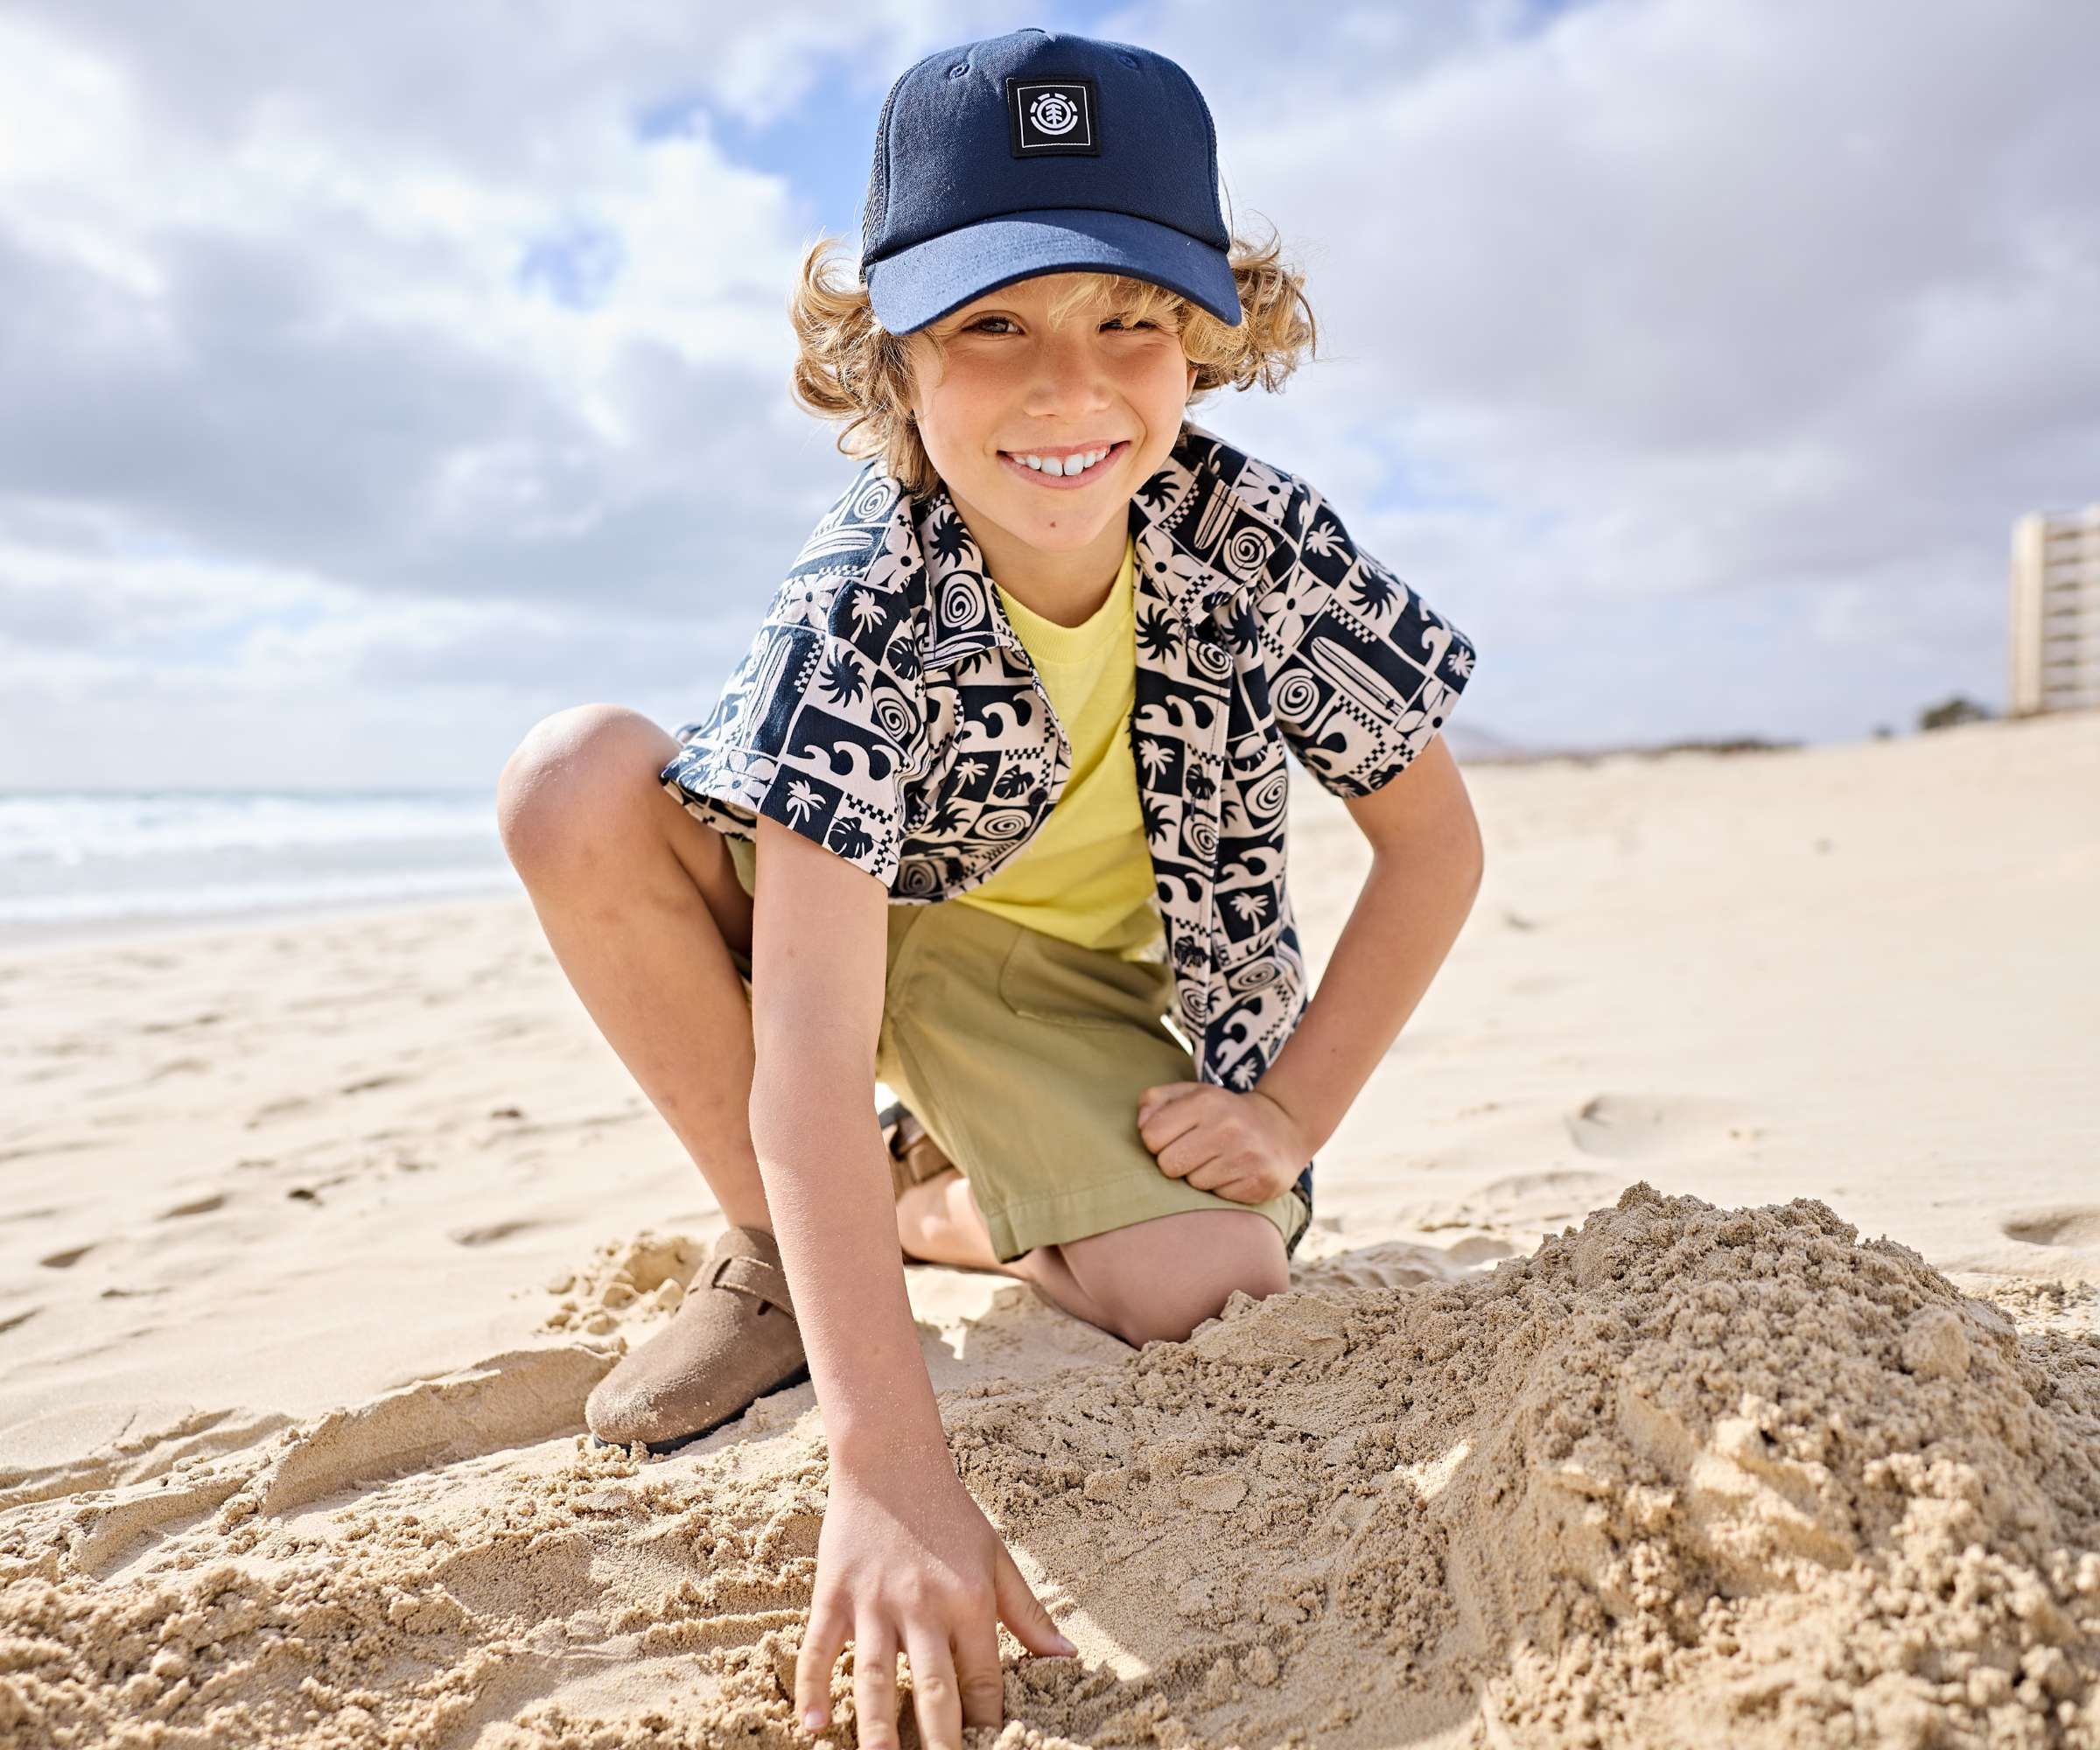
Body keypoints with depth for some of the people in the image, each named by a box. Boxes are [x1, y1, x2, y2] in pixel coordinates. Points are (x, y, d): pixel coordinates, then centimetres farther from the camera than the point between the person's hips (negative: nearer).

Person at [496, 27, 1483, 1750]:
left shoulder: (1262, 539, -22)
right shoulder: (860, 604, -30)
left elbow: (1435, 841, -9)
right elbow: (811, 1043, -38)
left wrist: (1293, 1118, -16)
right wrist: (889, 1467, -46)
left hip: (1098, 991, 1)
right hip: (856, 922, -1)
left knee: (1204, 1291, -25)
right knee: (576, 781, -27)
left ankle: (933, 1204, 9)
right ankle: (776, 1248, -7)